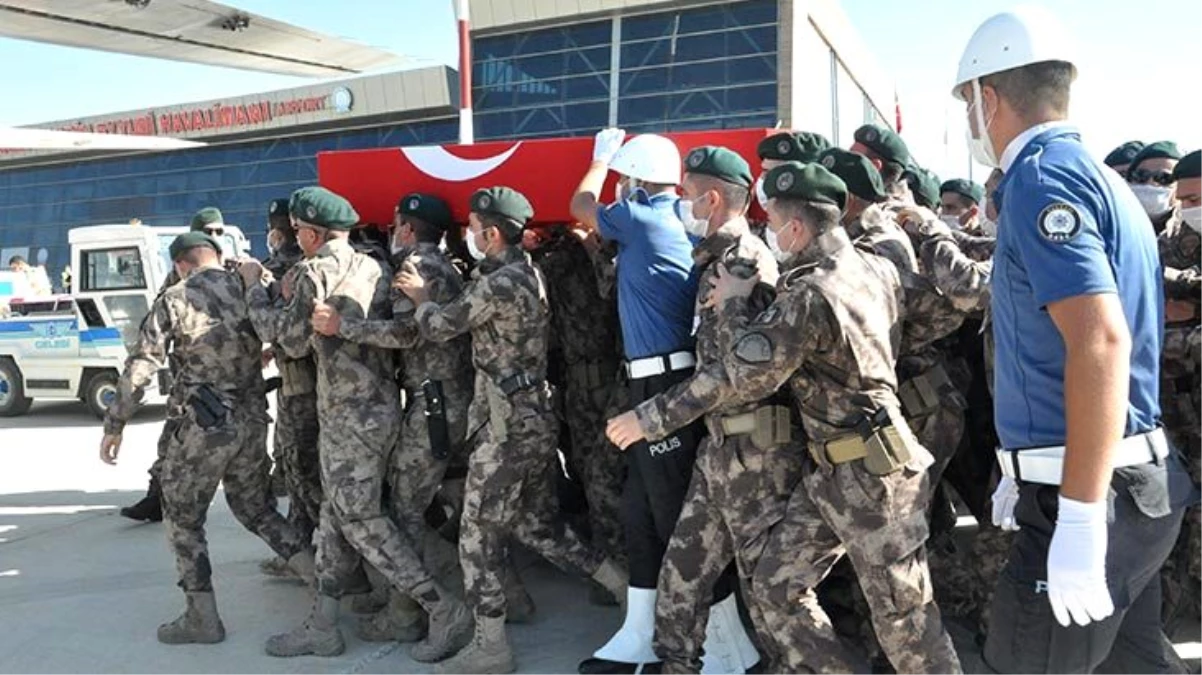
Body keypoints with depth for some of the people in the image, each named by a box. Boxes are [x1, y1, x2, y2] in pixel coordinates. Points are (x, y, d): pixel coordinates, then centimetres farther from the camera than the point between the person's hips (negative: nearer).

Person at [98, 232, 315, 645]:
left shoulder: (175, 300, -6)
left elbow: (141, 367, -8)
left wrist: (114, 425, -1)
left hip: (202, 425, -5)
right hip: (252, 421, 5)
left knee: (183, 518, 12)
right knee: (254, 508, 21)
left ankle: (202, 617, 16)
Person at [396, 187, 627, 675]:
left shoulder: (497, 284, -18)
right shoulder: (528, 273, 12)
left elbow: (438, 328, -7)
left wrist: (420, 296, 12)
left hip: (507, 423, -10)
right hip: (534, 416, 10)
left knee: (479, 537, 2)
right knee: (538, 526, 19)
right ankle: (628, 586, 24)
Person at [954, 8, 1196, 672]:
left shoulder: (1040, 177, -15)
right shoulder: (1097, 176, 16)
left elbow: (1101, 341, -26)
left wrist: (1078, 519, -26)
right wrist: (1028, 475, 26)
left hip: (1091, 496, -10)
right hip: (1139, 482, 10)